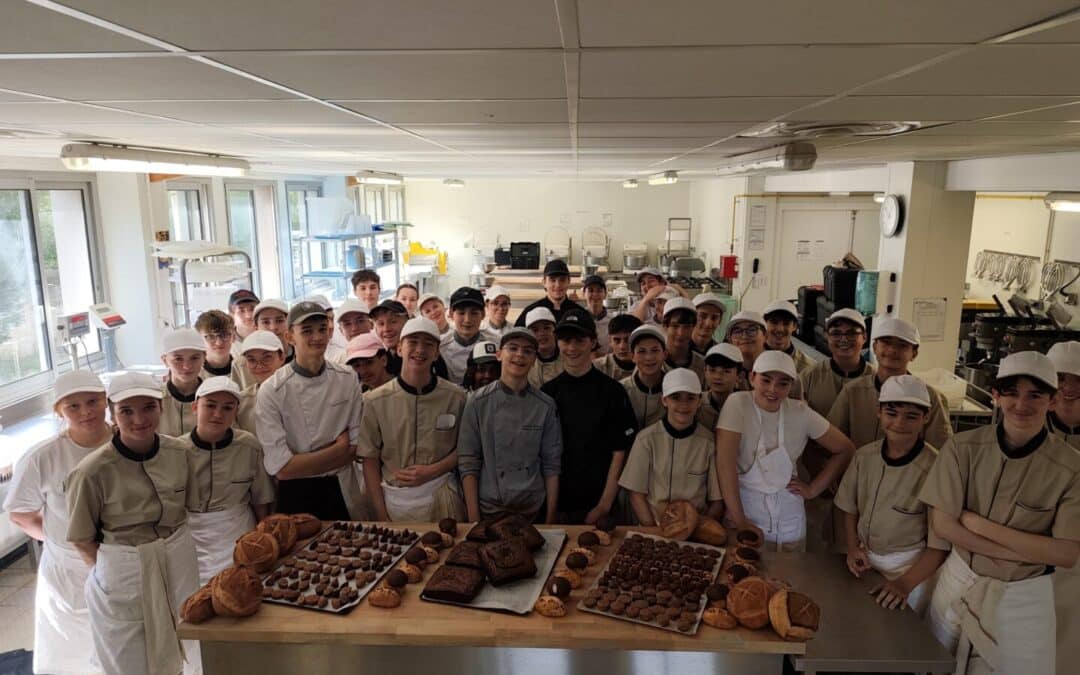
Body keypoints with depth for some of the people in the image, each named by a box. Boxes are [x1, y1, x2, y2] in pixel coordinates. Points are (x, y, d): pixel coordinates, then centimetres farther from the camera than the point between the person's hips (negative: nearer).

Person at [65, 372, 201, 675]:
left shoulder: (178, 452, -8)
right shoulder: (93, 472, -19)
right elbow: (82, 540, -7)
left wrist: (175, 546, 0)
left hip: (181, 562, 4)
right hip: (124, 578, -3)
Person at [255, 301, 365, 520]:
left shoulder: (347, 379, -5)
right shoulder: (272, 391, -14)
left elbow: (355, 448, -2)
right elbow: (280, 467, -17)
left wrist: (305, 465, -12)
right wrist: (338, 449, -13)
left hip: (342, 492, 3)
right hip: (296, 497, -3)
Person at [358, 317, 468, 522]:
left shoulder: (455, 397, -4)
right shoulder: (375, 401, -5)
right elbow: (370, 460, -1)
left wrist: (432, 471, -11)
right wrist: (380, 512, -4)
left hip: (441, 498, 0)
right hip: (393, 499, 0)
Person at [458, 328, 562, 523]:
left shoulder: (546, 405, -1)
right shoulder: (478, 402, -6)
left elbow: (551, 465, 1)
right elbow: (467, 463, -6)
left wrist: (550, 519, -1)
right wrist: (473, 519, -9)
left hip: (533, 512, 2)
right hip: (489, 511, -1)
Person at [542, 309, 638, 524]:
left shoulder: (613, 391, -6)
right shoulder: (546, 393, 1)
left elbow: (619, 453, -6)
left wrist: (604, 506, -10)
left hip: (596, 506, -2)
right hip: (556, 505, 2)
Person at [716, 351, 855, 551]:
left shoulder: (801, 412, -4)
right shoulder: (738, 403, -14)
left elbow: (845, 450, 7)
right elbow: (725, 461, -20)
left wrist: (814, 488, 2)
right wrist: (739, 520, -20)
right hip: (745, 509, -3)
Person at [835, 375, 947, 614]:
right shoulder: (864, 456, -7)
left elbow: (941, 543, -17)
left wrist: (906, 583, -22)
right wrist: (852, 547, -4)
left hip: (910, 565, -4)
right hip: (865, 560, 4)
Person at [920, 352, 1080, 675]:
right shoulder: (962, 448, -13)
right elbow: (942, 525, -14)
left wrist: (980, 525, -20)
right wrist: (1027, 551, -18)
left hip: (1023, 598, -1)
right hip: (958, 582, 1)